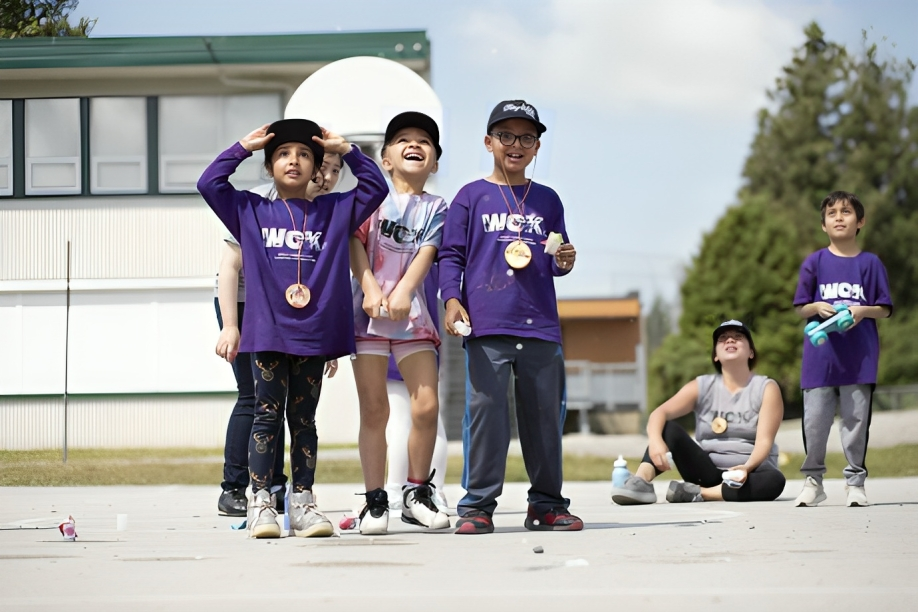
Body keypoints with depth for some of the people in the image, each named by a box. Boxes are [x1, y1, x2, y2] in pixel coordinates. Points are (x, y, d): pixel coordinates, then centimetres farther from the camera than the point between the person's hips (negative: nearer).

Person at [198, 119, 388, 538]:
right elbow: (209, 184, 2)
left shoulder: (334, 211, 11)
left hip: (315, 334, 1)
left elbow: (376, 187, 9)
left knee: (303, 418, 8)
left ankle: (302, 501, 10)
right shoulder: (251, 212, 8)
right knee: (267, 415, -1)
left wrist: (346, 149, 5)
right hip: (268, 332, -1)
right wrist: (243, 148, 4)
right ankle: (260, 502, 0)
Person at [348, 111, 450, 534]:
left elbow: (426, 253, -4)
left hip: (414, 315, 1)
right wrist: (370, 288, -17)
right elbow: (355, 241, -2)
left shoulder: (434, 208, 10)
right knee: (373, 410, -2)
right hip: (367, 314, -1)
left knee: (427, 407, -7)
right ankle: (375, 502, 4)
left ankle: (417, 493, 9)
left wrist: (403, 292, -22)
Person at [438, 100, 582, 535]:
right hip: (486, 325, -3)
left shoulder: (547, 201, 15)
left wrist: (563, 263, -3)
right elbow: (452, 255, 4)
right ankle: (477, 504, -1)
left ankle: (547, 504, 13)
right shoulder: (471, 197, 7)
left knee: (544, 414, 5)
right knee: (485, 412, -7)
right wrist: (452, 300, -9)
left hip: (541, 325, 3)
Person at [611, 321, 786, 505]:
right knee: (667, 427, -16)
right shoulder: (702, 387, 3)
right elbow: (659, 413, -11)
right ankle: (641, 481, -38)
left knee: (774, 480, -36)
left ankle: (696, 493, -34)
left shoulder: (766, 389, -2)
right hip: (708, 473, 2)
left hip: (751, 474, -2)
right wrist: (655, 441, -34)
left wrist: (746, 467, -36)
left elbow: (764, 441, -14)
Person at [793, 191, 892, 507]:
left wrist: (863, 311, -15)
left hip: (859, 358, -1)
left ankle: (855, 481, 11)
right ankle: (813, 480, 14)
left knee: (856, 420, 2)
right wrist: (818, 307, -12)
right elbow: (801, 309, 9)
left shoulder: (870, 263, 4)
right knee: (814, 421, 1)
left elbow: (884, 310, 5)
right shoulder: (814, 263, 6)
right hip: (820, 358, 1)